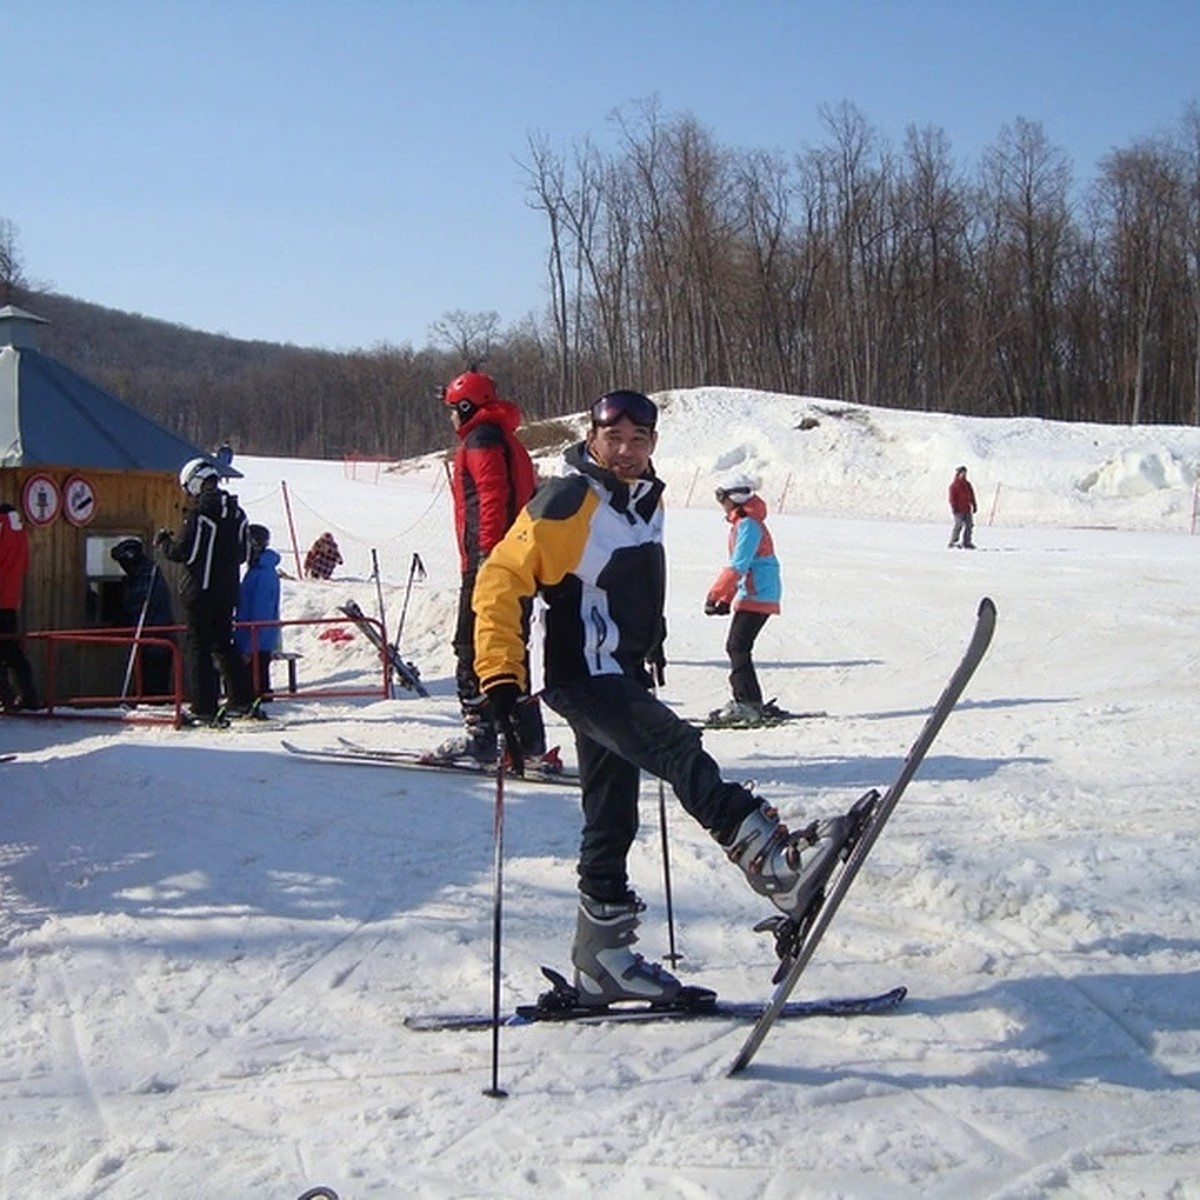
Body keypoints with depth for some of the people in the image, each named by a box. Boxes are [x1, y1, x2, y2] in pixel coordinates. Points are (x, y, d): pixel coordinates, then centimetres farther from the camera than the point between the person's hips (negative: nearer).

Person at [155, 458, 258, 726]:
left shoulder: (199, 513, -16)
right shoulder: (237, 514, 7)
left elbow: (181, 552, -14)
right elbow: (242, 554, 13)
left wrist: (163, 541, 4)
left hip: (200, 591, -7)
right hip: (228, 590, 7)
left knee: (198, 647, -1)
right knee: (224, 644, 18)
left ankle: (204, 709, -3)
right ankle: (243, 700, 19)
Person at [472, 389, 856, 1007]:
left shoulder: (647, 501, 11)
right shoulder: (566, 503, -14)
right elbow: (500, 582, -16)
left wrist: (649, 638, 31)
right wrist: (502, 676, -22)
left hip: (624, 676, 9)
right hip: (583, 677, -9)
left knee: (613, 818, 12)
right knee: (679, 751, -28)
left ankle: (601, 958, 22)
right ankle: (771, 861, -40)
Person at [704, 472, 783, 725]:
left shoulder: (748, 524, -13)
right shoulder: (743, 523, 18)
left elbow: (738, 566, -20)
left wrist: (715, 595, -19)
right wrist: (727, 600, 16)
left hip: (757, 595, -10)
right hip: (753, 595, 10)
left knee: (738, 647, -11)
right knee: (737, 647, 11)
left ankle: (748, 703, -13)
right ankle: (751, 703, 15)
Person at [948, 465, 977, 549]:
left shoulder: (967, 484, 15)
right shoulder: (954, 484, -6)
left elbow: (972, 495, 19)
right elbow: (952, 497, -10)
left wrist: (974, 506, 16)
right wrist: (953, 507, -16)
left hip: (967, 509, 7)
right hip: (959, 509, -7)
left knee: (969, 525, 3)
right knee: (958, 525, -8)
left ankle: (967, 542, 9)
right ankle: (953, 542, 2)